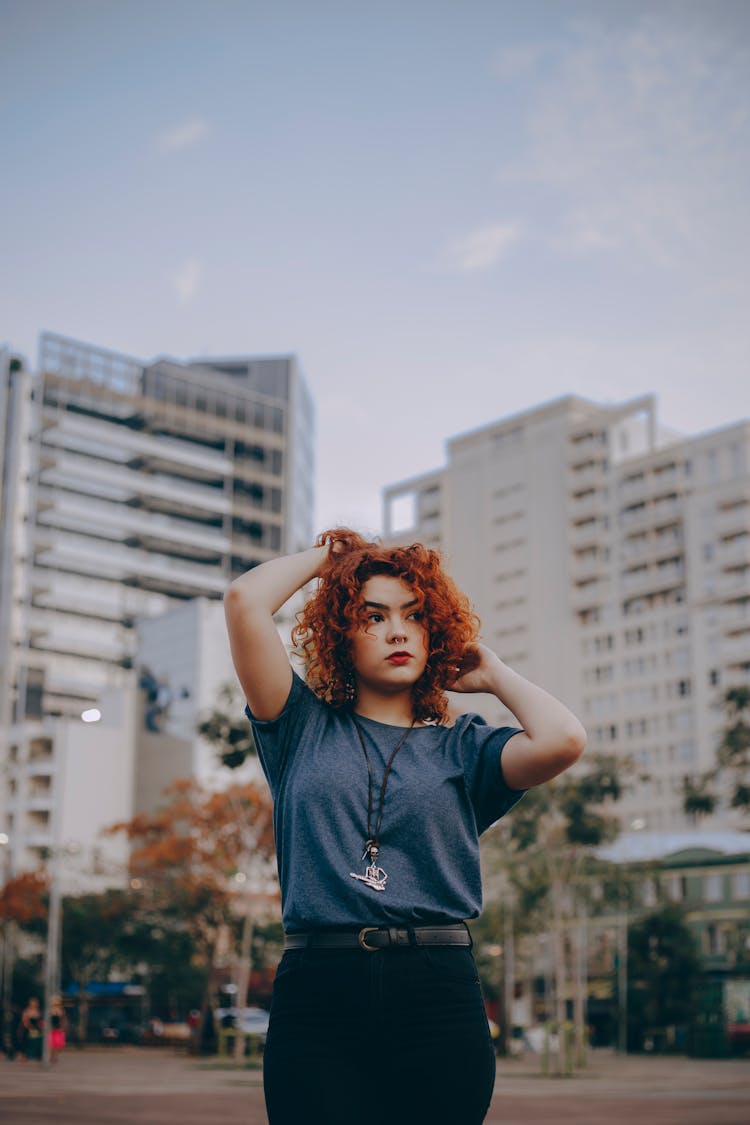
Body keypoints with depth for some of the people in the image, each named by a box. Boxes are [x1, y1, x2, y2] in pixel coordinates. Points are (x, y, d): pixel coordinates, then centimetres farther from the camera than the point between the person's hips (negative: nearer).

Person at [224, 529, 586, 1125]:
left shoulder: (462, 746, 12)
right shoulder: (305, 728, 12)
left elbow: (564, 740, -9)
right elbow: (245, 600, 0)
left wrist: (491, 673, 9)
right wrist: (328, 552, 16)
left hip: (438, 996, 1)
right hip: (317, 993, 0)